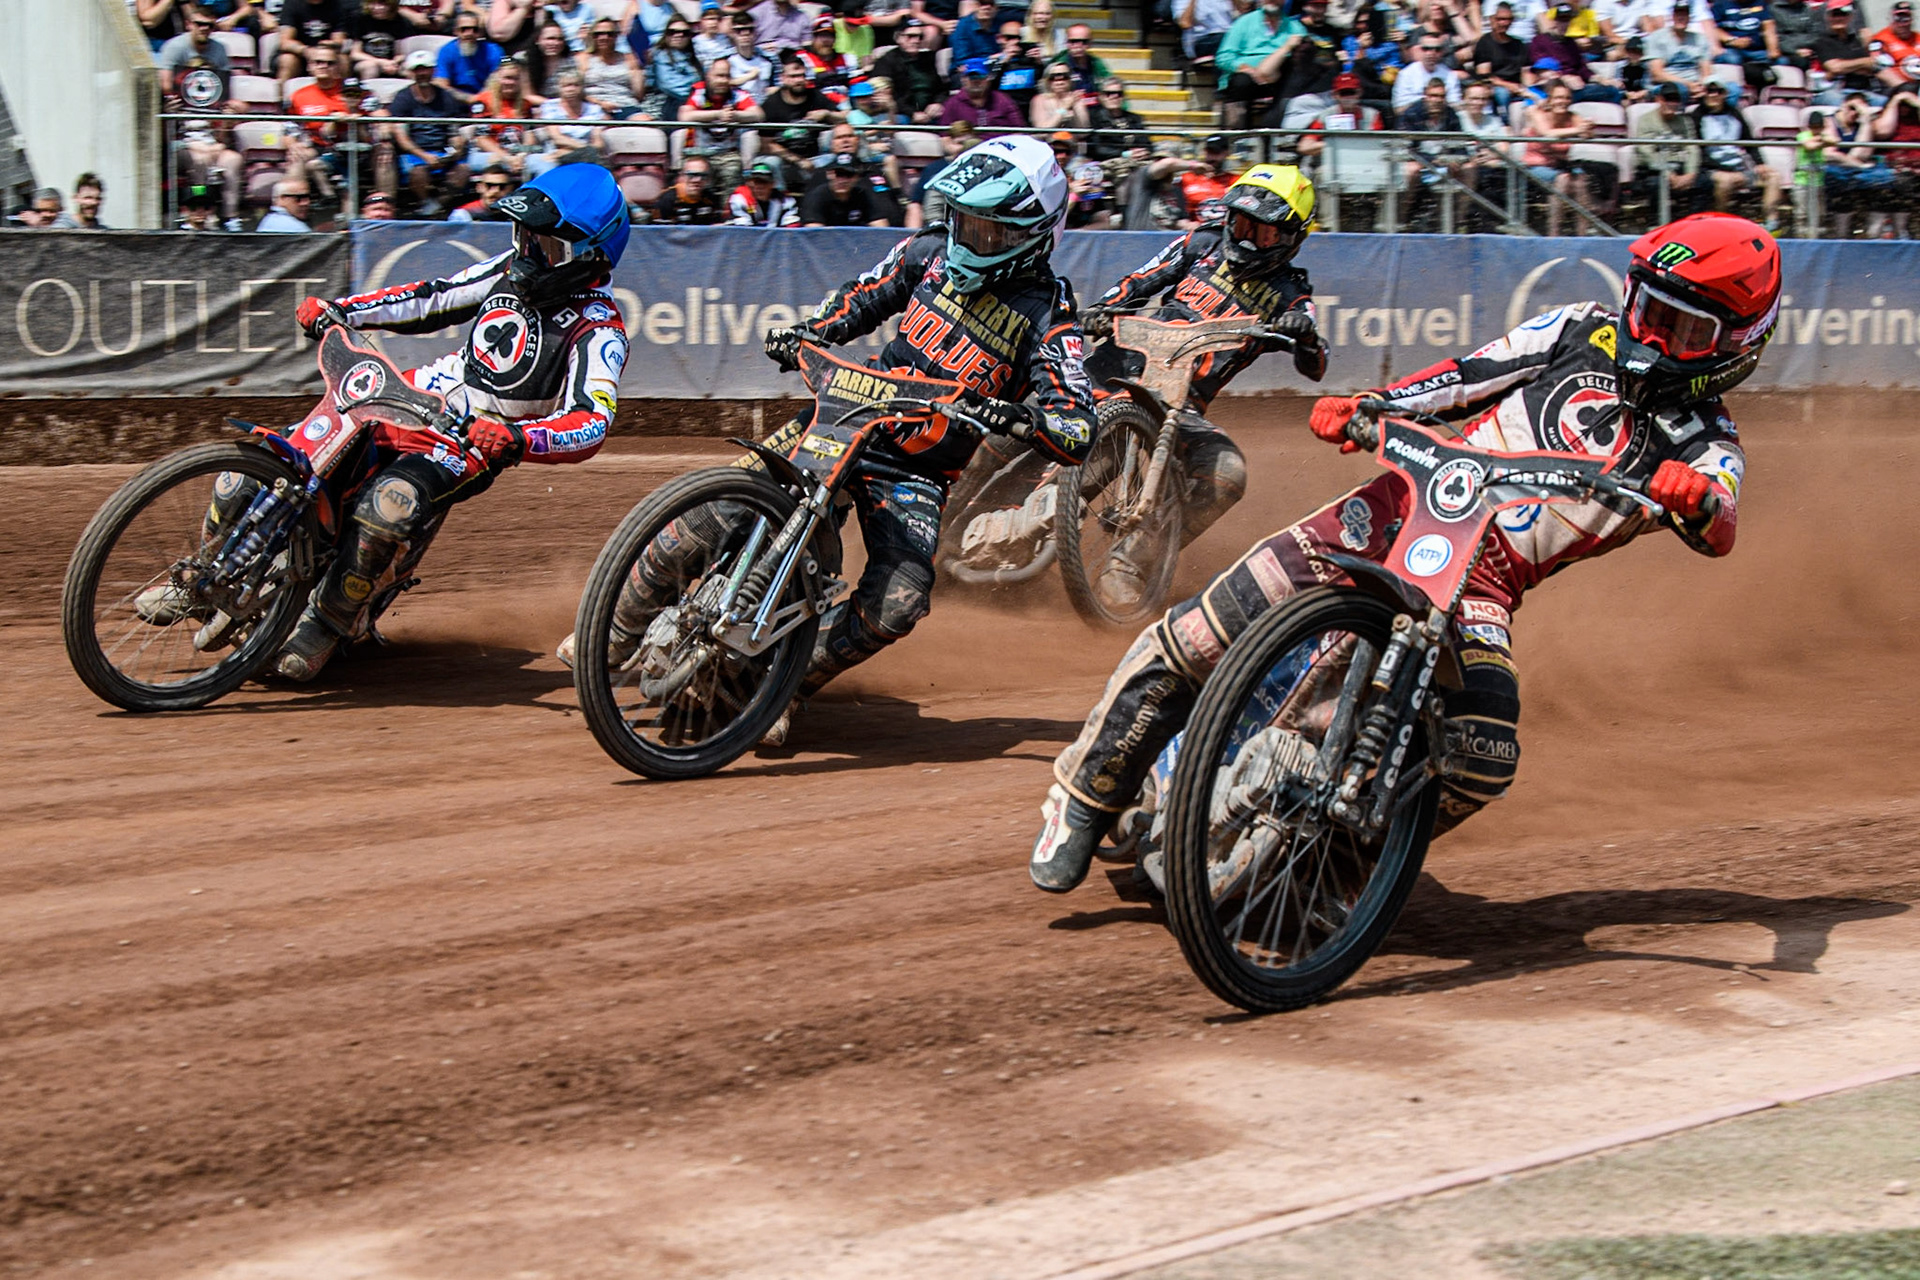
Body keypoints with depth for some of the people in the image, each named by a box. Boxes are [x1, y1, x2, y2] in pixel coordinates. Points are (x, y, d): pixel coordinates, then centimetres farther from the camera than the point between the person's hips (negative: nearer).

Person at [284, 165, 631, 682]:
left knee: (390, 502, -34)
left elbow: (590, 424, -28)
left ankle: (327, 624, -15)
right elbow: (434, 299, 15)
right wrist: (340, 309, 7)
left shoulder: (597, 332, -16)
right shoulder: (513, 269, 5)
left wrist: (517, 438, -46)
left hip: (474, 443, -7)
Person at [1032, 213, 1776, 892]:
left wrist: (1696, 499, -38)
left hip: (1484, 588, -1)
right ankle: (1086, 795, 7)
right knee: (1195, 638, -11)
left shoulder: (1706, 450, 7)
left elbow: (1717, 529, -13)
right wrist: (1364, 406, -6)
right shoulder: (1584, 333, 13)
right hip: (1404, 508, 1)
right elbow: (1470, 376, 11)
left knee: (1482, 758, -25)